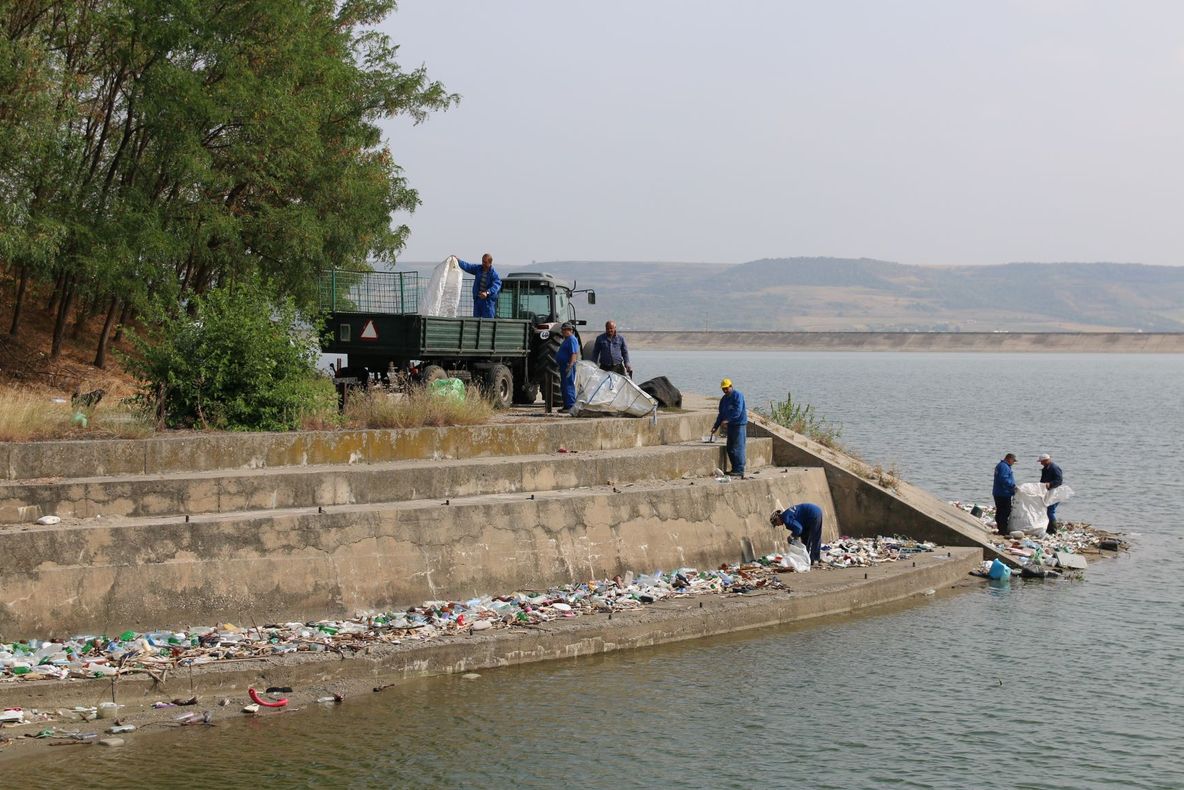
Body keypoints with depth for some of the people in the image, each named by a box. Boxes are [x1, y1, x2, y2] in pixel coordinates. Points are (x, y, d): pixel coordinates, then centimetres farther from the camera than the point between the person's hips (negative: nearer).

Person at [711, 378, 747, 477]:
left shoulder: (738, 395, -11)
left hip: (740, 425, -9)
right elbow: (721, 414, 19)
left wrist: (727, 419, -27)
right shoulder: (724, 399, 15)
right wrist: (715, 426, 12)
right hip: (731, 425, 9)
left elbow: (738, 411, -21)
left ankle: (739, 470, -8)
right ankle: (734, 469, 17)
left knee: (738, 448, -10)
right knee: (730, 448, 10)